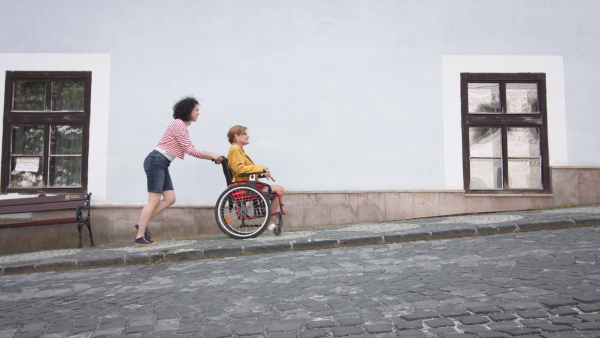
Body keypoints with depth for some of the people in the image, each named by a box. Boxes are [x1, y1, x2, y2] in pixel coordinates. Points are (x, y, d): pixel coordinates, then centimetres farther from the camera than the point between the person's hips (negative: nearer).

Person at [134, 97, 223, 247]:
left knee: (170, 199, 4)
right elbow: (189, 150, -15)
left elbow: (191, 150, 16)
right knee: (154, 200, -9)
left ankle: (141, 225, 12)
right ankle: (140, 237, -2)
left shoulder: (183, 126, 18)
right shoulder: (177, 124, -12)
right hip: (155, 162, -10)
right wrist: (211, 154, -9)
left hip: (162, 164, 10)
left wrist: (211, 156, 9)